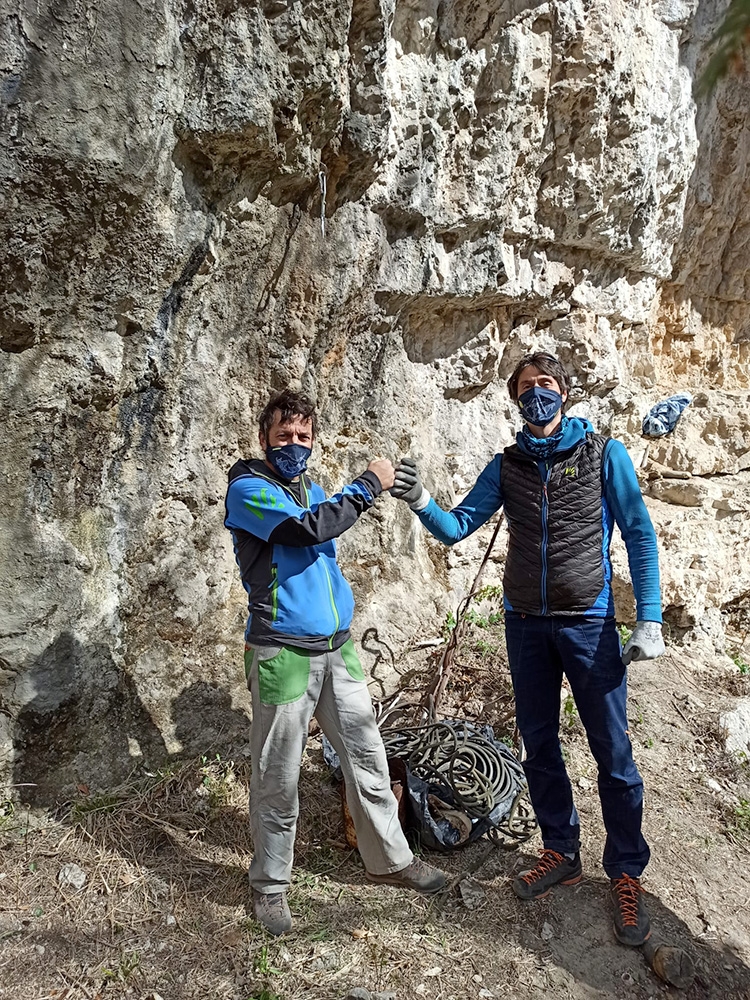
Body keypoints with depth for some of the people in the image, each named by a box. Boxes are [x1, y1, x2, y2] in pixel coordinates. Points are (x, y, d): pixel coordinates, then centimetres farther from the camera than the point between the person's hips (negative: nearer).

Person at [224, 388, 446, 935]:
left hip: (337, 647, 7)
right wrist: (368, 485, -16)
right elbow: (304, 528, -24)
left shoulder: (313, 490, 15)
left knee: (368, 756, 13)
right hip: (283, 653, -6)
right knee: (278, 777, 6)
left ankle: (391, 859, 31)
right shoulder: (248, 488, -7)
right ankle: (270, 883, 26)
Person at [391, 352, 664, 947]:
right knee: (540, 746, 14)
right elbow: (458, 528, 0)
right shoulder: (507, 466, 4)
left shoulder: (604, 454, -4)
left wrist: (650, 620, -10)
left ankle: (627, 875, 24)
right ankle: (562, 853, 34)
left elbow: (640, 536, -4)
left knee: (613, 754, 4)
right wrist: (422, 503, -21)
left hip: (589, 625, -3)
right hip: (525, 625, 3)